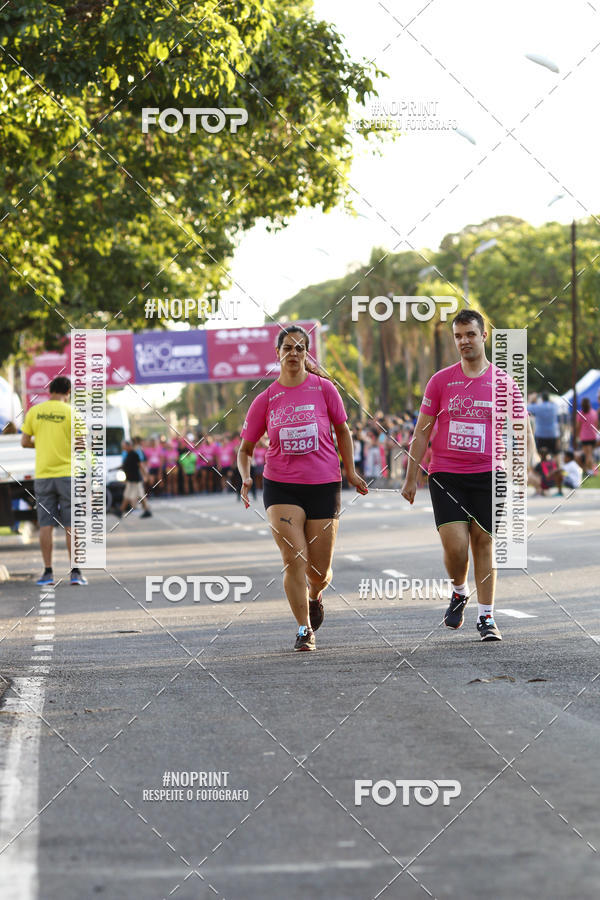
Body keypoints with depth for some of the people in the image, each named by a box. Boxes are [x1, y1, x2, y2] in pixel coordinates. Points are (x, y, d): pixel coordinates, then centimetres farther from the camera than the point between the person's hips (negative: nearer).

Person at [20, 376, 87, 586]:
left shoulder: (34, 411, 3)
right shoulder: (71, 413, -5)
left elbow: (25, 442, 6)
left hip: (43, 475, 2)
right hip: (68, 473, -2)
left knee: (46, 524, 5)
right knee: (71, 525, 1)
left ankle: (48, 572, 2)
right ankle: (75, 572, -2)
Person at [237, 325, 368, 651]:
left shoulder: (323, 388, -2)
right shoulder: (266, 400, 0)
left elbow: (342, 430, 12)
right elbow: (245, 448, 8)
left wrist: (350, 472, 12)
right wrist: (246, 478, -10)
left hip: (324, 486, 0)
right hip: (280, 487, 0)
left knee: (319, 571, 3)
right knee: (294, 559, -15)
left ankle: (315, 597, 39)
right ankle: (304, 629, -3)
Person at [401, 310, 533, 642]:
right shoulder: (441, 380, 3)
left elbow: (523, 430, 7)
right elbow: (421, 432, 7)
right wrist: (410, 479, 4)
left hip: (487, 475, 0)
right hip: (445, 474, 0)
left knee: (484, 543, 2)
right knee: (455, 544, -12)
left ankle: (486, 617, 11)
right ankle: (459, 593, 18)